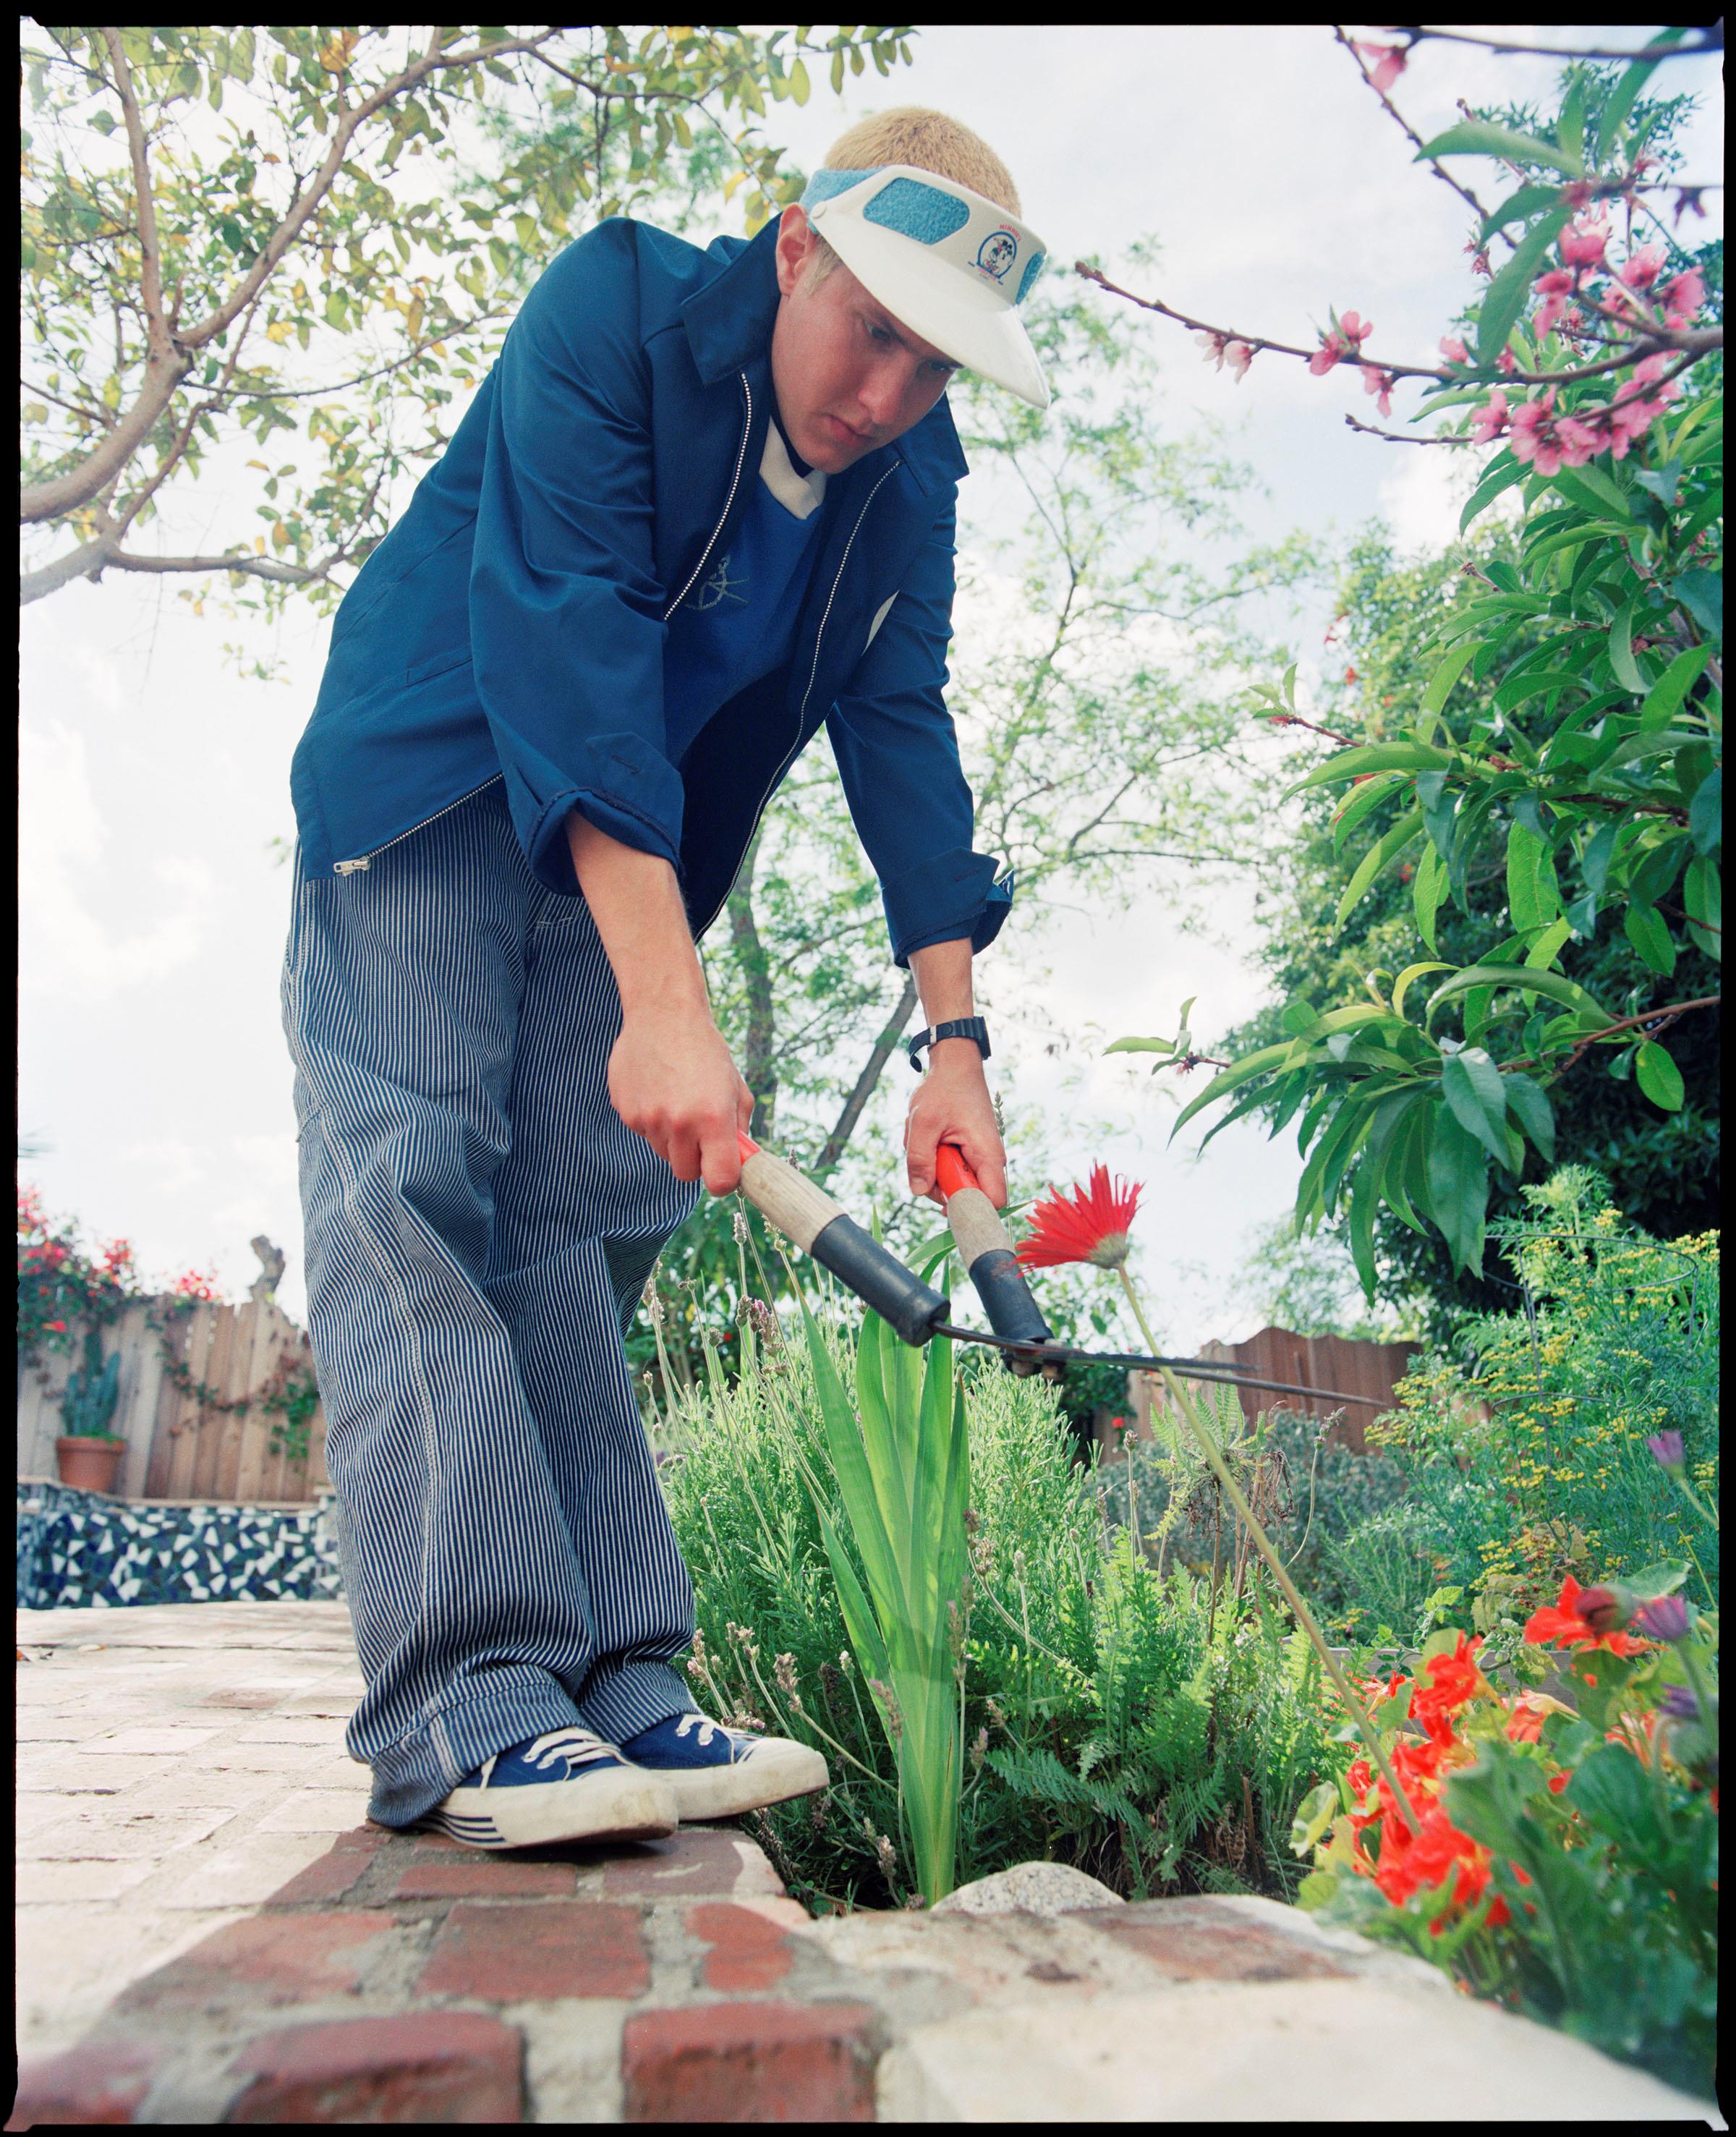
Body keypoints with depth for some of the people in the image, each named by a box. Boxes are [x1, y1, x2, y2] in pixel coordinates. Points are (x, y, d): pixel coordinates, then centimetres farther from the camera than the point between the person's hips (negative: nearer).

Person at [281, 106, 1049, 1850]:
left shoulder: (911, 474, -1)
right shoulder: (619, 305, -18)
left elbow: (899, 727, -4)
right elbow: (565, 631, -30)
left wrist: (955, 1039, -14)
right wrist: (666, 1003, -40)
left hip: (630, 854, 5)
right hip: (429, 788, -4)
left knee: (580, 1239, -4)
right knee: (414, 1189, -18)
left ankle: (612, 1687, -4)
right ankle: (467, 1708, -20)